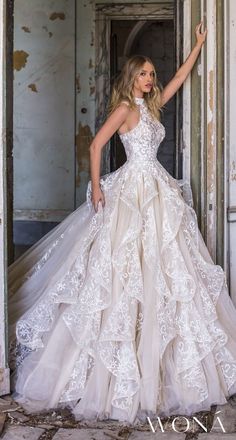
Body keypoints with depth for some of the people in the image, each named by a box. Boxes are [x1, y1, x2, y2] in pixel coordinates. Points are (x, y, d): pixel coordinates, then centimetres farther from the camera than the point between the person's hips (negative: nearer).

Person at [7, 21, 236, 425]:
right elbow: (96, 144, -11)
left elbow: (179, 78, 26)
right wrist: (96, 186, -17)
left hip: (156, 191, 8)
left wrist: (199, 45, 28)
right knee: (127, 264, -8)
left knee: (159, 265, 8)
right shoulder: (125, 108, -5)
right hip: (132, 189, -8)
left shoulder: (151, 106, 17)